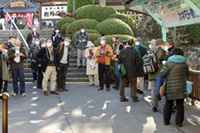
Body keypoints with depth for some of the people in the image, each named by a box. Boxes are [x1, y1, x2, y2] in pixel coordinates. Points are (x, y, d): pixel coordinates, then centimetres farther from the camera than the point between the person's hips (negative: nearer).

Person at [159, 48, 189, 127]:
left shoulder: (168, 64, -6)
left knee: (168, 104, 11)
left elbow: (162, 74, -8)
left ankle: (166, 121, 18)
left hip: (171, 88, -2)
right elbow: (187, 74, 15)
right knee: (180, 105, 9)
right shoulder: (184, 63, 3)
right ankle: (179, 122, 12)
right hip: (181, 88, 2)